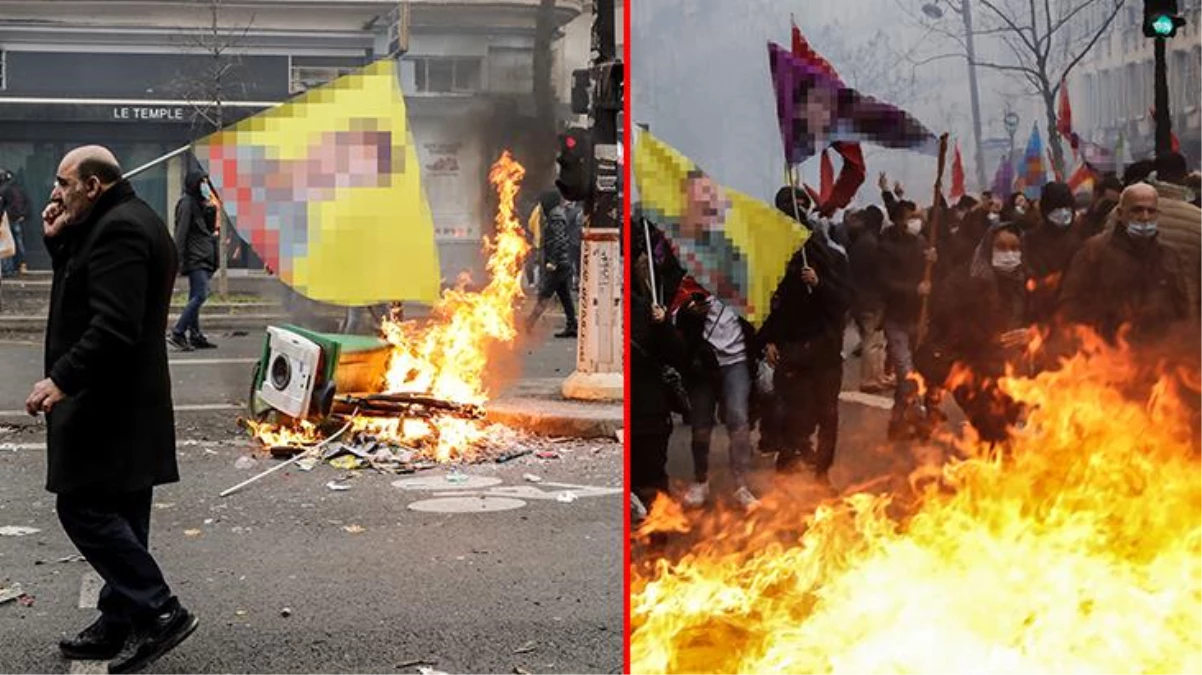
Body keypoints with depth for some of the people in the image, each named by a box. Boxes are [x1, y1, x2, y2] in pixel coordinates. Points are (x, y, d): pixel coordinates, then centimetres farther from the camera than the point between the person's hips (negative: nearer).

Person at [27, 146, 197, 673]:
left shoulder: (119, 229, -17)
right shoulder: (125, 221, 17)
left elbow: (113, 325, -25)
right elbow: (86, 291, 20)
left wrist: (62, 379, -24)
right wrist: (58, 240, 9)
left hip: (108, 404, -11)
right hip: (123, 402, 11)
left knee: (83, 507, -9)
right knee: (118, 513, 13)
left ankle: (158, 611, -7)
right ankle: (120, 623, 20)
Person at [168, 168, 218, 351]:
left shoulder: (199, 204, 19)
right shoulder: (187, 203, -9)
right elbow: (181, 233, -15)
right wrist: (181, 261, -19)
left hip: (203, 258, 10)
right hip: (195, 259, -10)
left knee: (195, 297, 10)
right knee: (201, 294, -16)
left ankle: (195, 336, 12)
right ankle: (177, 333, -17)